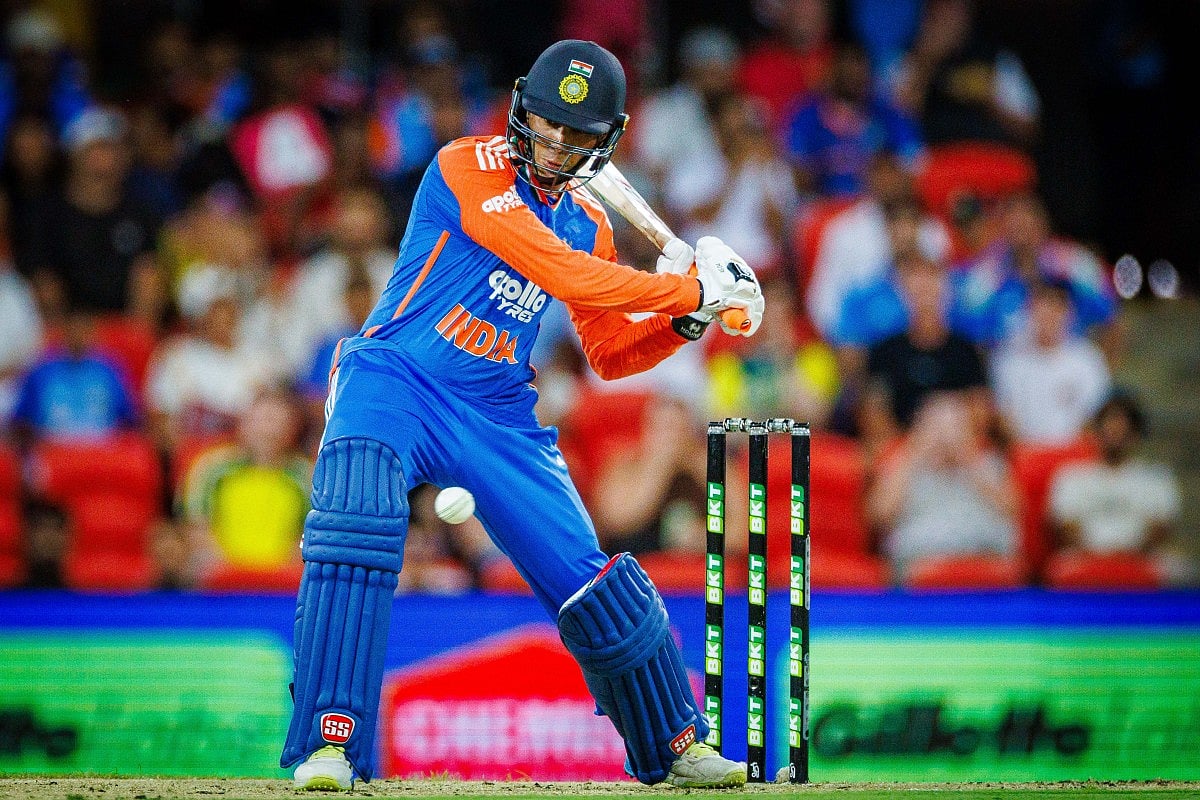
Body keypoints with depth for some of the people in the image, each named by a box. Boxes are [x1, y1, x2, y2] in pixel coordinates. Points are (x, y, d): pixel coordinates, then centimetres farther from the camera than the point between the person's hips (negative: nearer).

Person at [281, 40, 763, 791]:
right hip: (393, 384, -6)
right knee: (356, 528, -32)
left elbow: (609, 352, 18)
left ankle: (675, 747, 24)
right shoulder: (469, 171, -13)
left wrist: (685, 321, 0)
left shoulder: (588, 223, 10)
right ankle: (329, 744, -29)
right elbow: (566, 276, -21)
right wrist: (692, 288, -15)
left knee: (593, 582, 4)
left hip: (499, 418, 6)